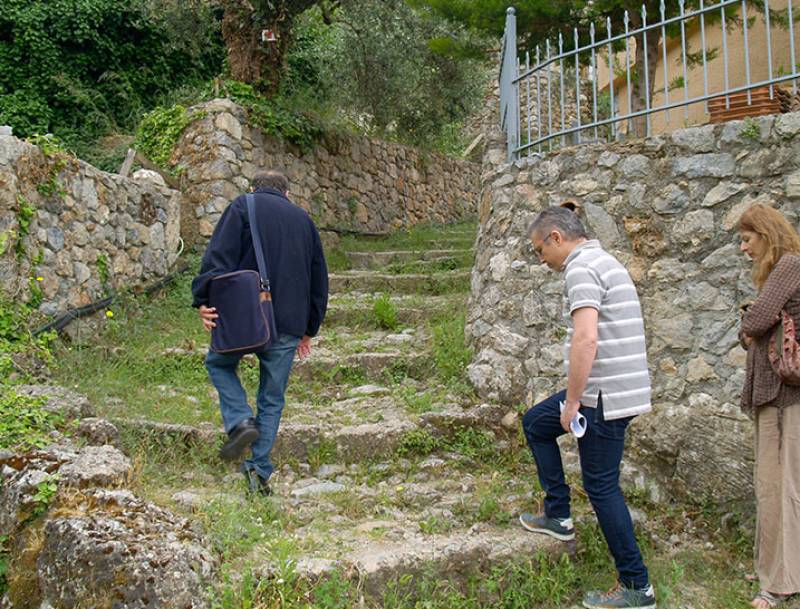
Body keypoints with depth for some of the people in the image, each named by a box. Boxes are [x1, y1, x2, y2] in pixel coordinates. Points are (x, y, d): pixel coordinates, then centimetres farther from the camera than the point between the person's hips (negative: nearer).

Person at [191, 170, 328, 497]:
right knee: (272, 399, 13)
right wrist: (309, 329, 26)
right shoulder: (304, 219, 19)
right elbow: (319, 277, 20)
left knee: (219, 364, 23)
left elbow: (219, 256, -11)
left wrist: (204, 300, -14)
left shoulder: (242, 206, 5)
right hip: (288, 324, 4)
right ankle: (260, 472, 11)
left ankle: (241, 421, 1)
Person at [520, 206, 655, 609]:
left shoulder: (581, 268, -16)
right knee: (535, 423, 22)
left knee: (601, 486, 0)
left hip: (604, 395, -10)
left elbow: (586, 339, -28)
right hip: (617, 389, 10)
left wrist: (571, 402, -19)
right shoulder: (606, 262, 16)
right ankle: (558, 516, 26)